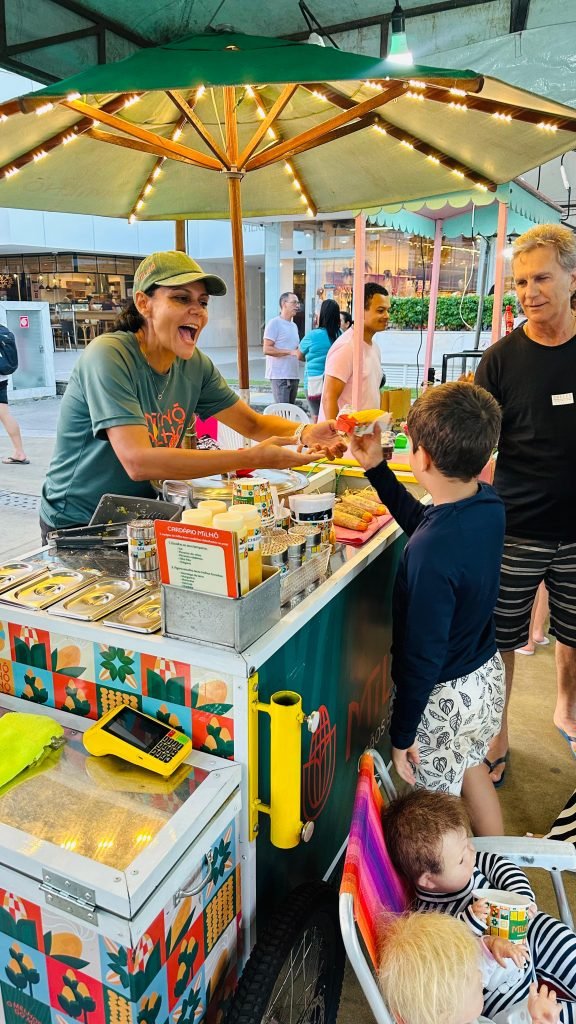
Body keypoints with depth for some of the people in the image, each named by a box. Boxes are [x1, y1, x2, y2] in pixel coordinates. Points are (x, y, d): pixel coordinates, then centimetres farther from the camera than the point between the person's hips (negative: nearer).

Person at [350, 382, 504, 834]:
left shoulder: (431, 552, -35)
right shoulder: (491, 505, -10)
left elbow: (423, 654, -27)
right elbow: (421, 520, 10)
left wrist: (402, 733, -14)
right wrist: (376, 468, 9)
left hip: (446, 695, -9)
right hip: (488, 672, 9)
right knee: (469, 764, 32)